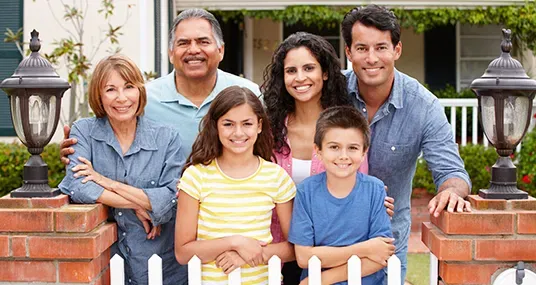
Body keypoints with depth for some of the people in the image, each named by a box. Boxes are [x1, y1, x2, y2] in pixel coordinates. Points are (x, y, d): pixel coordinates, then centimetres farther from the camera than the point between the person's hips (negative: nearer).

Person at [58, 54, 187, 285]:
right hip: (101, 264, 0)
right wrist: (137, 205, -14)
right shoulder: (84, 131, -1)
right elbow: (76, 187, -14)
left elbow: (173, 200, -12)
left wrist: (110, 183, -15)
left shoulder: (167, 137, -2)